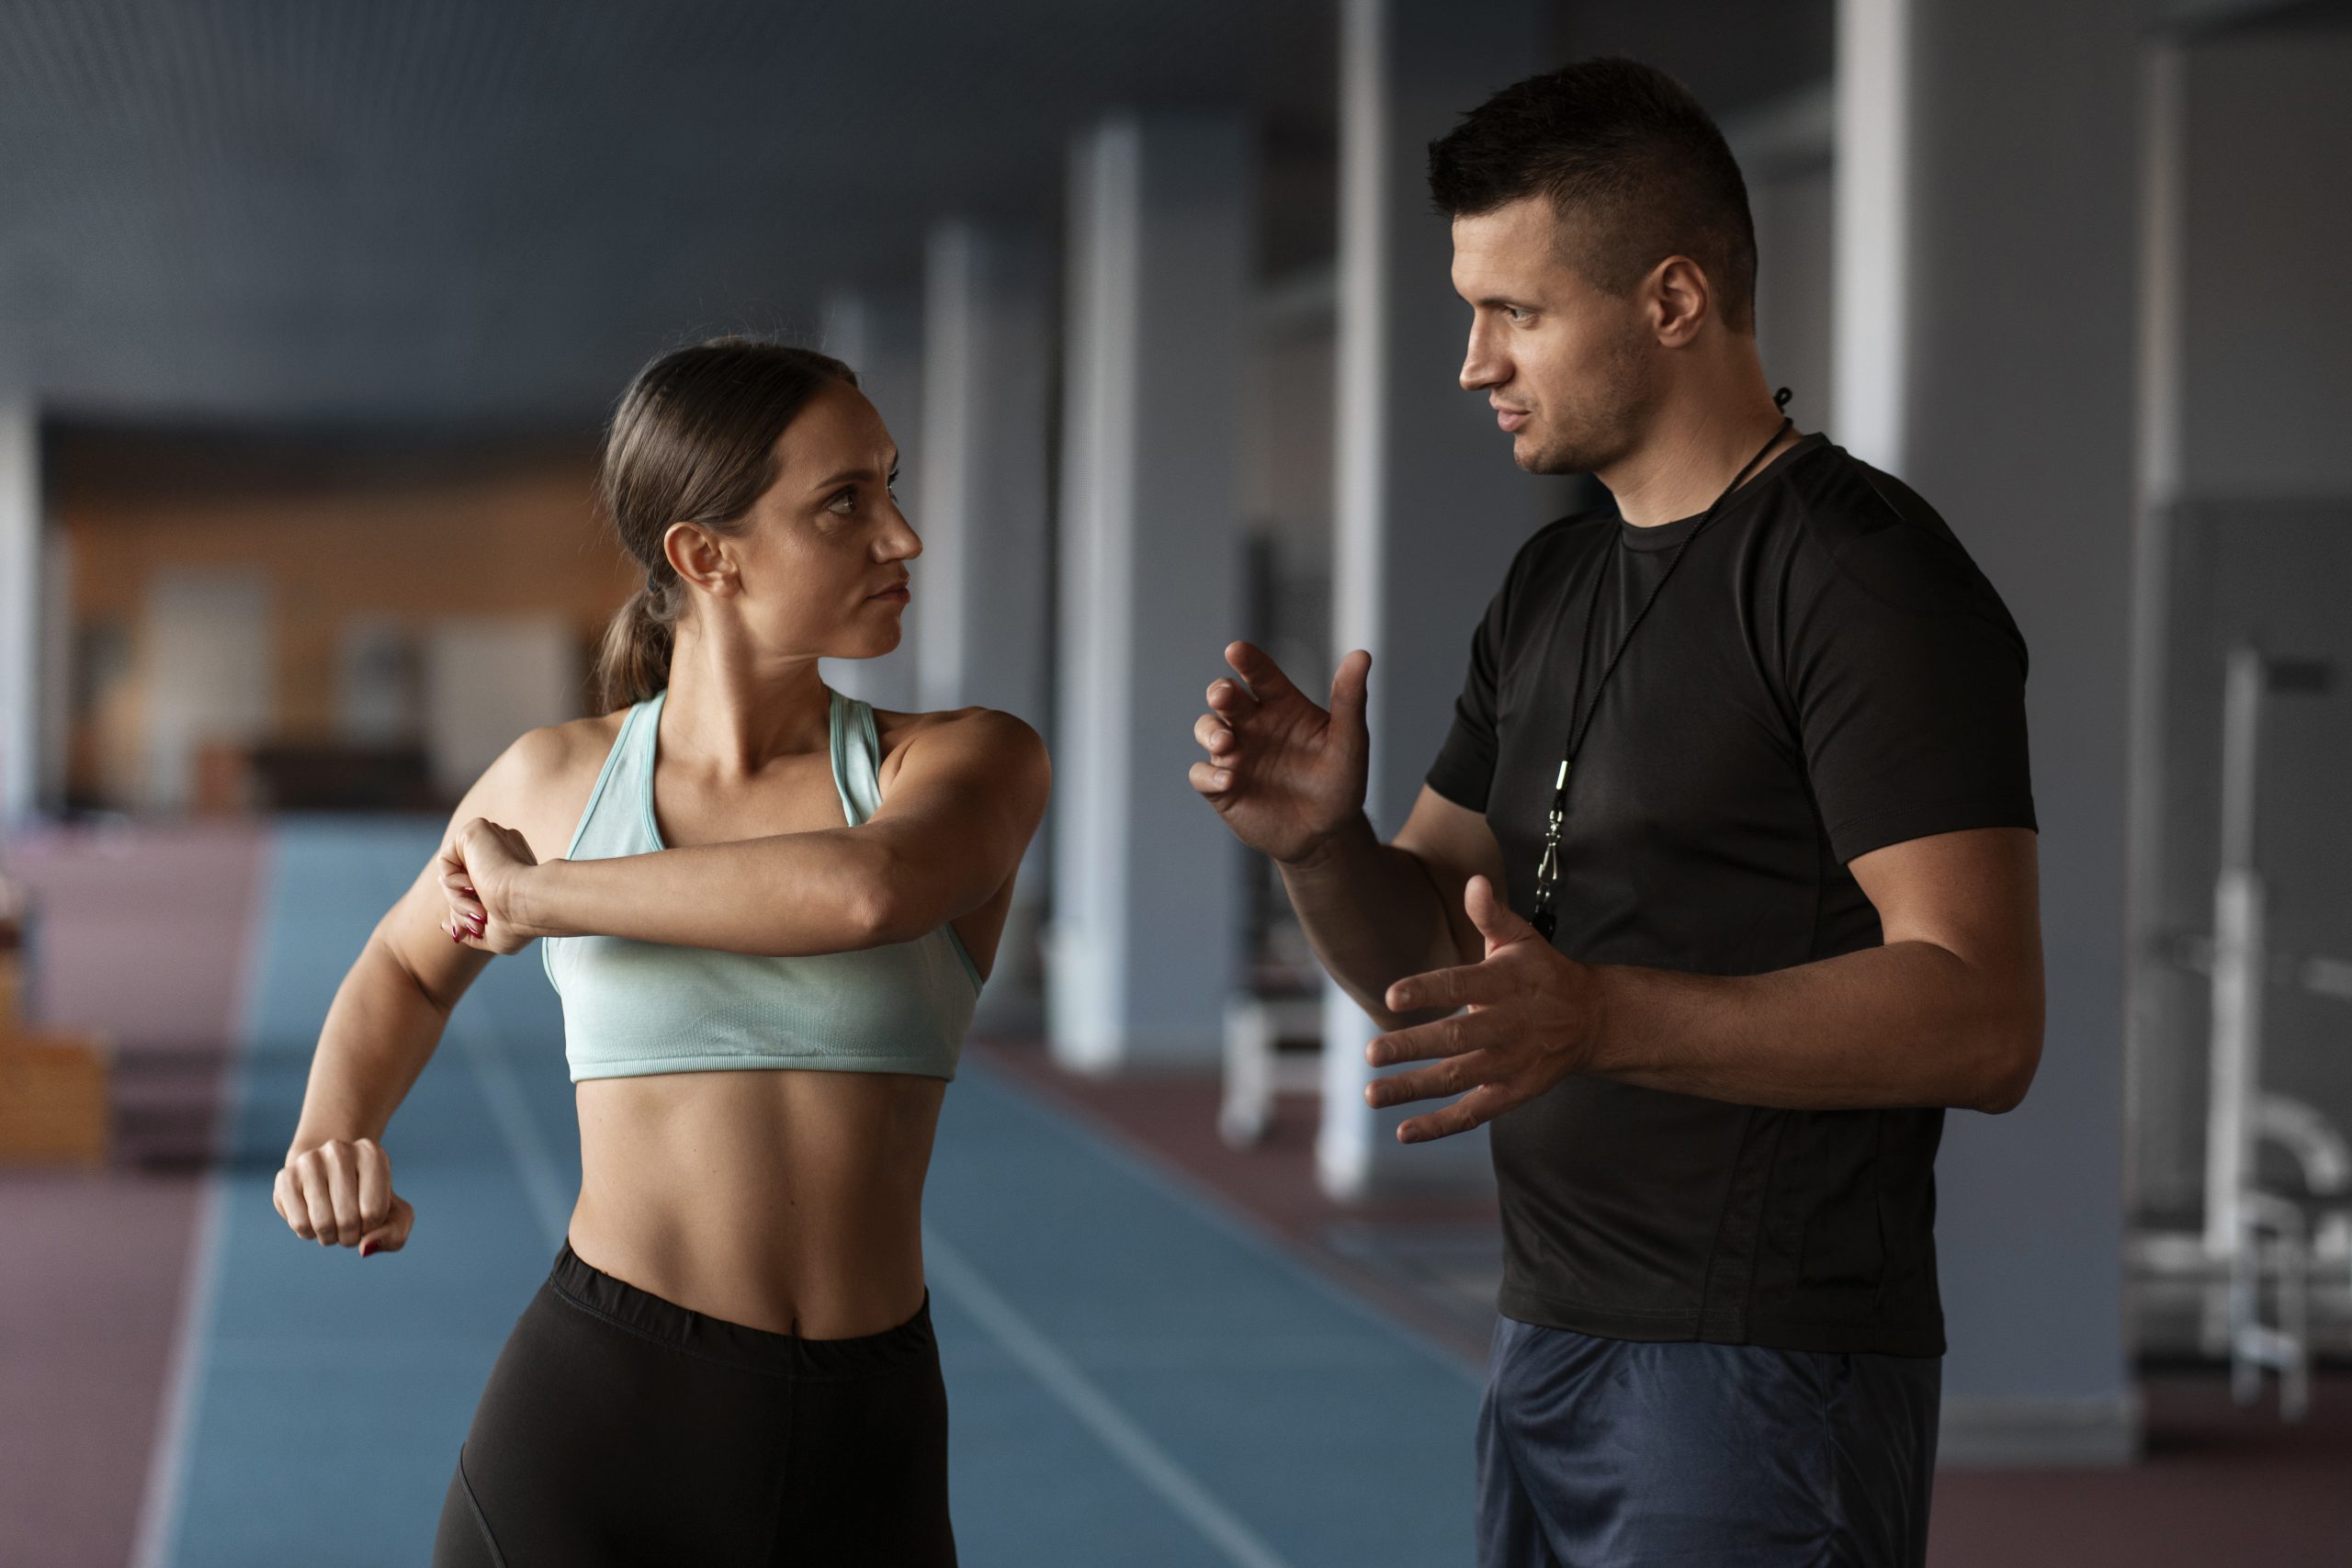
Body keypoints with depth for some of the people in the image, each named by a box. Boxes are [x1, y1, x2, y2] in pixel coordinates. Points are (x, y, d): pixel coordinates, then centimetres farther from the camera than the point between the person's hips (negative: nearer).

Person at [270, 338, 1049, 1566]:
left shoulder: (971, 762, 0)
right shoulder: (558, 779, 5)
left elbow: (869, 893, -23)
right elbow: (408, 966, 24)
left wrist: (540, 894, -10)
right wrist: (329, 1141, 4)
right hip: (586, 1424, 0)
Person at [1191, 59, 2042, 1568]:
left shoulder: (1865, 576, -13)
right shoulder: (1555, 583, 13)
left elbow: (1981, 1019, -21)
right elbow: (1426, 958, 14)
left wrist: (1600, 1016, -32)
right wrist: (1322, 844, -8)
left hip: (1765, 1377, -8)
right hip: (1553, 1349, 8)